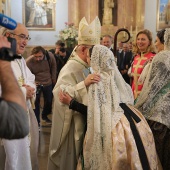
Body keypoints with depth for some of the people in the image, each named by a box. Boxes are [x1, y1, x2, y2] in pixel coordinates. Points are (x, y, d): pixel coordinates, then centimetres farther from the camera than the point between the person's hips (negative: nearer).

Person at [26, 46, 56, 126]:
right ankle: (36, 121, 11)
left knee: (49, 101, 15)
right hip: (36, 84, -3)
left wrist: (53, 79, 5)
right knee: (36, 103, -5)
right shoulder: (28, 61, -26)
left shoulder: (50, 56, -19)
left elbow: (54, 67, 0)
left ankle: (44, 116, 40)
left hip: (48, 83, 3)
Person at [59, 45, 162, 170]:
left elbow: (94, 112, -14)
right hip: (133, 120, 8)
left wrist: (71, 103, -10)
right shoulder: (113, 74, 7)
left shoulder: (97, 79, -15)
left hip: (119, 126, -7)